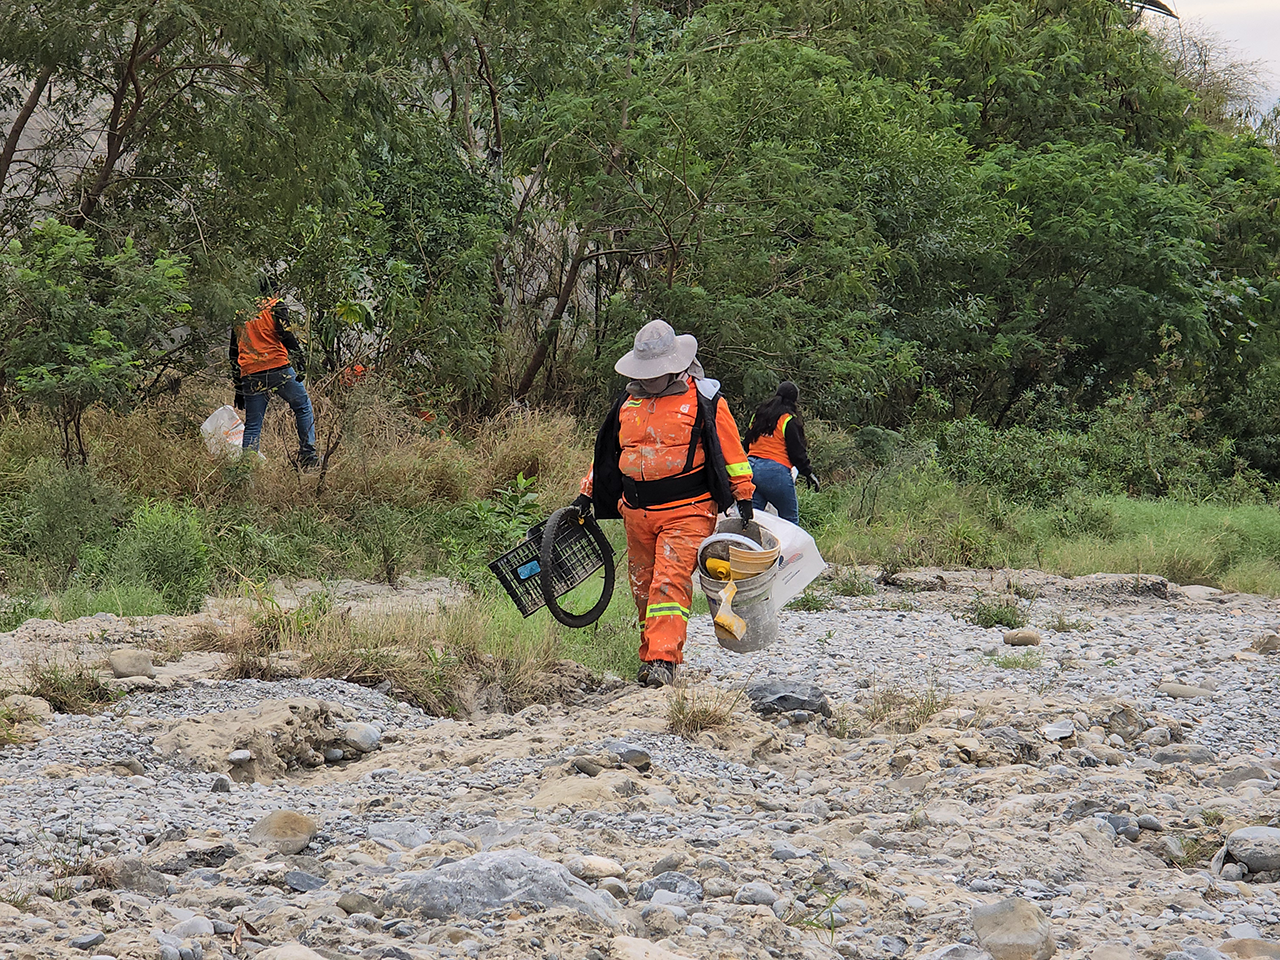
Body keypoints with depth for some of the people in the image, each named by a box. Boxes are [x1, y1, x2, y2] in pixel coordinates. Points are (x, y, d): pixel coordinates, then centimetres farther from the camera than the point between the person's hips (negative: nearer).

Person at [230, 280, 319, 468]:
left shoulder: (240, 315, 21)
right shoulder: (275, 306, 6)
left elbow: (234, 355, 22)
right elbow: (286, 335, -9)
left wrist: (238, 389, 25)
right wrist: (300, 361, -10)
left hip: (250, 376, 4)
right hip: (278, 368, -4)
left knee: (252, 425, 7)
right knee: (303, 408, 11)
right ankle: (307, 456, 4)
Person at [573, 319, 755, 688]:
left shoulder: (702, 399, -1)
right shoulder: (628, 402, 14)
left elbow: (731, 451, 2)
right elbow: (607, 452, 25)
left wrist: (743, 497, -1)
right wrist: (587, 495, 22)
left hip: (687, 510, -6)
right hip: (637, 513, 6)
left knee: (670, 582, -17)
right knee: (643, 587, 8)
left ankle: (664, 659, -21)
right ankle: (650, 657, 19)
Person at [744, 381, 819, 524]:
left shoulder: (758, 415, 16)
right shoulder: (789, 419, -5)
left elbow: (747, 443, 21)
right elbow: (796, 451, -6)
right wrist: (808, 472, 3)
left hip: (751, 467, 6)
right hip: (776, 472, -6)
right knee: (790, 518, 3)